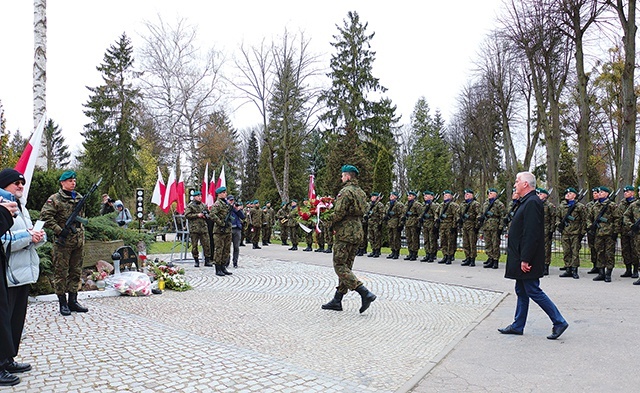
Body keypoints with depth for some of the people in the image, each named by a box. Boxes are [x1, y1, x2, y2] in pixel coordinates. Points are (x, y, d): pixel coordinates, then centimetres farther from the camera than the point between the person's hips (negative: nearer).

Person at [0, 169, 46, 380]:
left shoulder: (21, 208, 18)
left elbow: (31, 237, 20)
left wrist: (39, 235, -1)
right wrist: (27, 236, -21)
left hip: (23, 273, 9)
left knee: (17, 320, 15)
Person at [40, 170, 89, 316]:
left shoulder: (79, 198, 13)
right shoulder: (55, 199, -7)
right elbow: (45, 216, -15)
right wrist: (59, 230, -17)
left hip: (78, 241, 6)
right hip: (63, 242, -6)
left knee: (76, 272, 11)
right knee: (61, 273, 1)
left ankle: (73, 301, 21)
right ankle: (63, 303, 9)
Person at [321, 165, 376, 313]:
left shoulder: (346, 191, -13)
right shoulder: (361, 192, 16)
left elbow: (338, 213, -19)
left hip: (345, 233, -10)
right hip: (357, 233, 10)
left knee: (339, 266, -6)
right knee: (346, 266, 12)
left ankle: (365, 294, -15)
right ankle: (337, 301, 17)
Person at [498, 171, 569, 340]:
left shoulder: (532, 202, -18)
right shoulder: (527, 201, 14)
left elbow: (531, 233, -24)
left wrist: (525, 259, -25)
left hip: (527, 260, -10)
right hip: (522, 258, 10)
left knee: (533, 291, -3)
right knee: (521, 292, 14)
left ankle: (559, 322, 7)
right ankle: (517, 326, 23)